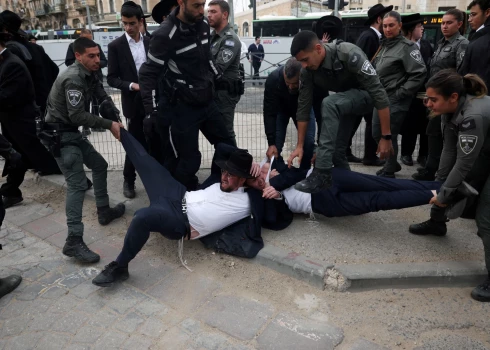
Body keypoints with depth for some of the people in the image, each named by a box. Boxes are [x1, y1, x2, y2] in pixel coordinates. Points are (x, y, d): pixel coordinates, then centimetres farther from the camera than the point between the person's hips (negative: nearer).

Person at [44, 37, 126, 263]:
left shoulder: (90, 74, 7)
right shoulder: (73, 79, -21)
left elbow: (103, 98, 7)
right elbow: (77, 115, -26)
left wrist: (114, 119, -12)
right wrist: (109, 124, -22)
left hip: (72, 132, 10)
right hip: (59, 134, -10)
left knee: (99, 165, 18)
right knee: (77, 183, -17)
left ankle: (104, 211, 30)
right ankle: (73, 241, -17)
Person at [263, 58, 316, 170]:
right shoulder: (273, 79, -38)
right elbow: (269, 113, -30)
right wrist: (271, 143, -35)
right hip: (281, 107, 0)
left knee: (309, 142, -14)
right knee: (276, 144, -15)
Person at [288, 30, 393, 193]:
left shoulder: (349, 54, -33)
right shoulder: (307, 71, -17)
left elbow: (379, 94, -31)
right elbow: (303, 107, -9)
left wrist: (386, 136, -31)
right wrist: (300, 146, -8)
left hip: (366, 94, -6)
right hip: (341, 101, 6)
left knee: (329, 104, -33)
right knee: (337, 148, -3)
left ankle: (322, 174, -32)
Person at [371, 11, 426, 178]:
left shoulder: (407, 46, -9)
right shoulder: (384, 46, 14)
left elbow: (420, 73, -15)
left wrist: (402, 93, -16)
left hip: (395, 100, -8)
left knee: (389, 136, -3)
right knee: (377, 134, 12)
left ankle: (389, 171, 13)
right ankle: (393, 163, 31)